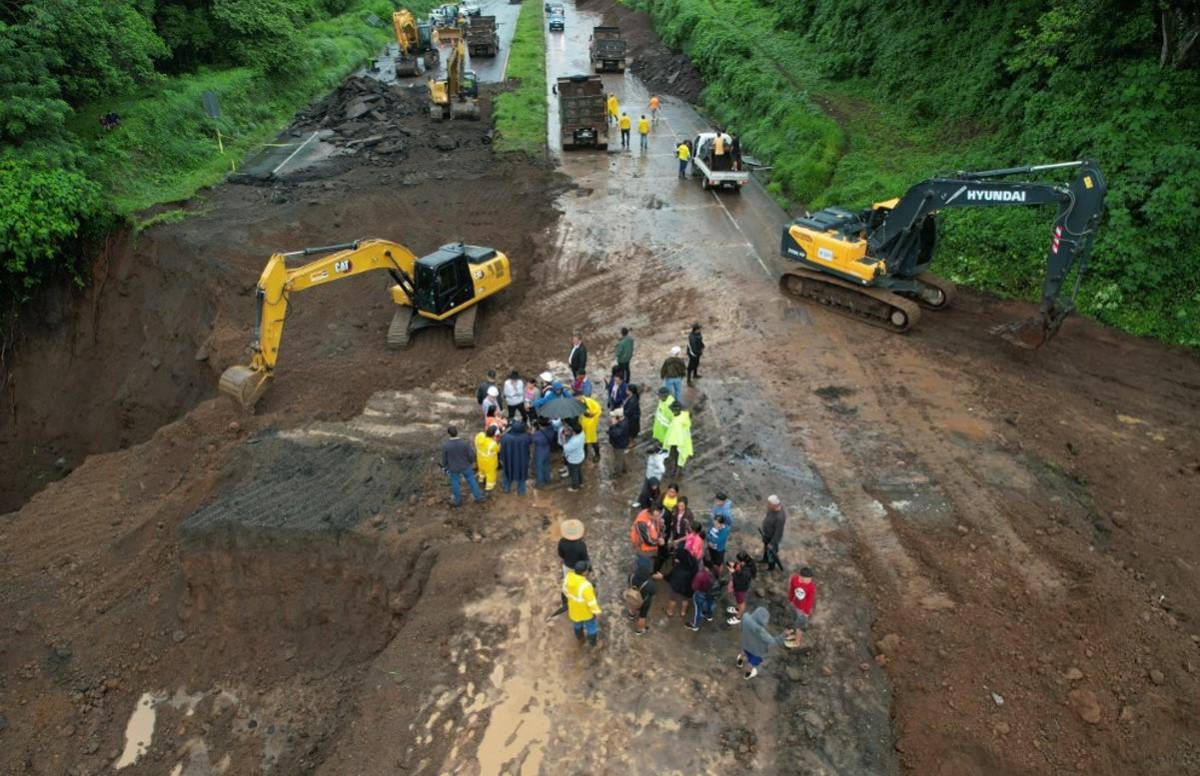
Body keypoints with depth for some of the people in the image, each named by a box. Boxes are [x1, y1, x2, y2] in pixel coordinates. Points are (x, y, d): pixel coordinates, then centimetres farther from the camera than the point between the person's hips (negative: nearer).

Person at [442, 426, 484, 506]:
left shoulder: (445, 446, -26)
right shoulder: (464, 443, -25)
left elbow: (444, 459, -13)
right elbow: (471, 454, -15)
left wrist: (444, 468, 6)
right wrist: (472, 462, 7)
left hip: (454, 468, -1)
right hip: (466, 466, 1)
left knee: (455, 484, 22)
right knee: (471, 481, 22)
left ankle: (458, 501, 40)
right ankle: (478, 497, 36)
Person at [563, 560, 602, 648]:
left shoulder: (569, 577, -22)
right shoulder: (585, 585, -41)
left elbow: (565, 589, -3)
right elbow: (591, 601, -29)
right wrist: (596, 612, -12)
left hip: (574, 609, 5)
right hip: (586, 611, -5)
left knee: (577, 624, 33)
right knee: (591, 627, 24)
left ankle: (580, 640, 59)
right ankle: (593, 645, 47)